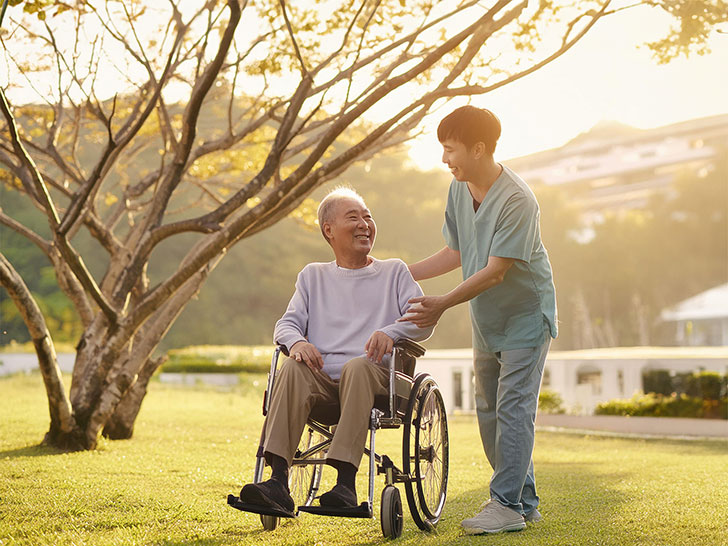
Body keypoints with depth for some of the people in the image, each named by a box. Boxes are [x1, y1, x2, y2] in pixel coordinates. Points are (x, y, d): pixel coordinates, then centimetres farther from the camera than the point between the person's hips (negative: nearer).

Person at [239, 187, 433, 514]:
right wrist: (297, 341, -11)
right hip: (323, 380, 2)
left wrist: (391, 332, -15)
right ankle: (278, 482, -43)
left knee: (358, 365, -37)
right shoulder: (313, 276, 26)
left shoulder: (394, 272, 21)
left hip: (376, 376, -2)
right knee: (293, 367, -32)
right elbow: (286, 323, 14)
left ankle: (345, 484, -47)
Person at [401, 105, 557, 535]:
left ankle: (508, 505, -4)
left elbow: (495, 272, -25)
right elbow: (456, 254, 9)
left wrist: (443, 303, -28)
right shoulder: (459, 189, 0)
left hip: (526, 316, -8)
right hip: (486, 320, 8)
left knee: (513, 408, -10)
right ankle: (525, 502, 20)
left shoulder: (516, 200, -24)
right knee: (490, 411, 11)